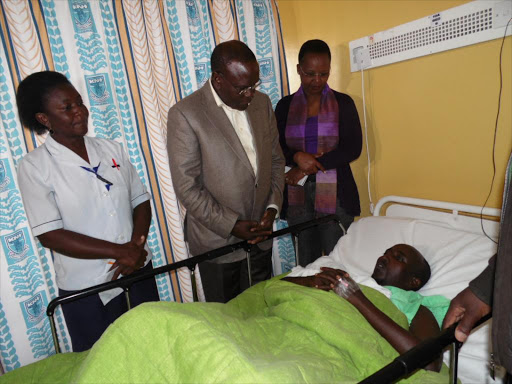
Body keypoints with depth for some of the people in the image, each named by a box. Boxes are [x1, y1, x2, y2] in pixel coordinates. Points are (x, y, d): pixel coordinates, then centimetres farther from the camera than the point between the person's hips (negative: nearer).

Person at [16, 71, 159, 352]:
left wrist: (136, 246, -13)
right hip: (86, 289, -3)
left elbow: (141, 201, 4)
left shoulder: (112, 150, 2)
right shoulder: (34, 167, -9)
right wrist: (119, 252, -19)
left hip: (138, 271, 4)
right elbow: (49, 235, -15)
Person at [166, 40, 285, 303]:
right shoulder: (184, 114, -16)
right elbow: (187, 188, -16)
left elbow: (276, 160, 8)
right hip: (217, 240, -4)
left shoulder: (262, 103, 3)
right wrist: (232, 226, -16)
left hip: (260, 235, 5)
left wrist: (272, 208, -4)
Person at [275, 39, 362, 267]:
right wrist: (297, 157, -17)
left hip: (334, 195, -1)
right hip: (297, 196, 2)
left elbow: (352, 149, -6)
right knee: (306, 262, 7)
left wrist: (307, 169, -12)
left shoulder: (343, 103, 3)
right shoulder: (285, 106, 8)